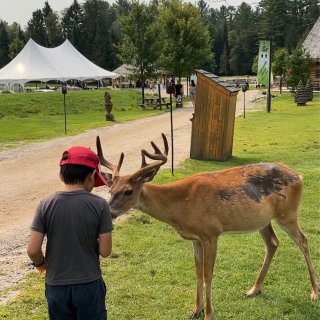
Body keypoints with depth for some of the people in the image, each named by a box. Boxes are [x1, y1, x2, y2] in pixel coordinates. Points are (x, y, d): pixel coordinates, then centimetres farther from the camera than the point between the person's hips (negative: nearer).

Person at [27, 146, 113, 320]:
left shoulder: (46, 205, -10)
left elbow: (32, 250, -11)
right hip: (89, 285, -1)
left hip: (56, 286, 2)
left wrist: (40, 263, 9)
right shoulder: (99, 205, -13)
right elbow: (105, 251, -11)